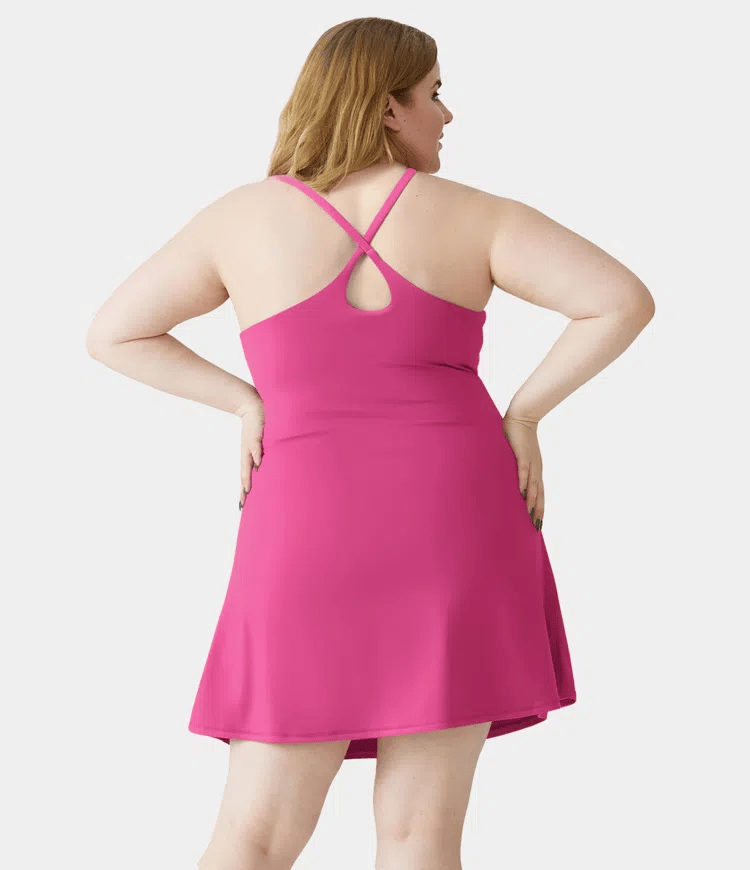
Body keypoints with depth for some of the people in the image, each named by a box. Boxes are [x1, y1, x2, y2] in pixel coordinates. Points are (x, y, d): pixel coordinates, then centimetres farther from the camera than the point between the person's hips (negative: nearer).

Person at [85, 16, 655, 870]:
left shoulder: (242, 216, 5)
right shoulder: (473, 216, 1)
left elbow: (110, 334, 9)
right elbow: (625, 300, -5)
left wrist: (244, 402, 10)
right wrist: (522, 414, 3)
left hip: (312, 544, 1)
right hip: (454, 531, 0)